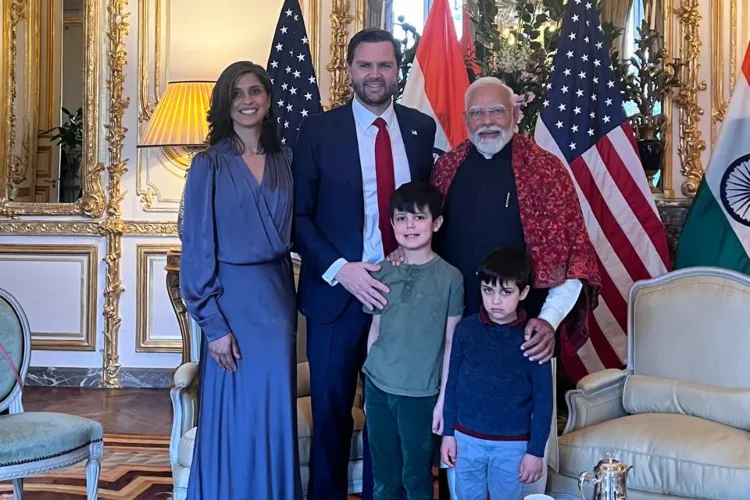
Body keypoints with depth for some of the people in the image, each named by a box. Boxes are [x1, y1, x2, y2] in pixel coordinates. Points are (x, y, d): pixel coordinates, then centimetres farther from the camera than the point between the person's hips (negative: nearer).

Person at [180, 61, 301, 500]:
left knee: (276, 414, 10)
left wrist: (289, 296, -1)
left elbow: (290, 231, 11)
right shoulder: (209, 165, -5)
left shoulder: (283, 160, 8)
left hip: (277, 297, 4)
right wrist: (212, 323, -12)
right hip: (233, 298, -4)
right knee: (235, 416, 3)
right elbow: (197, 248, -8)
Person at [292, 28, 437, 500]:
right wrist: (339, 269, -16)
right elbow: (299, 216, -3)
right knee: (331, 411, 10)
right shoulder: (318, 129, -2)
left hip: (405, 291, 2)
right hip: (338, 291, -1)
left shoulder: (423, 128, 5)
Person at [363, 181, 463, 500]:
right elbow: (375, 329, 8)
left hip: (421, 393, -3)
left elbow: (451, 342, -5)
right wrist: (370, 383, 10)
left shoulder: (450, 277, -8)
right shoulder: (382, 273, 1)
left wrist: (444, 397, -5)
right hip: (378, 387, 3)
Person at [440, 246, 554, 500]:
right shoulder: (466, 329, -5)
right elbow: (452, 384, 3)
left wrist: (536, 450, -7)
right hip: (467, 438, 2)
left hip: (512, 444, -2)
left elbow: (543, 400, -7)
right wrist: (448, 433, 4)